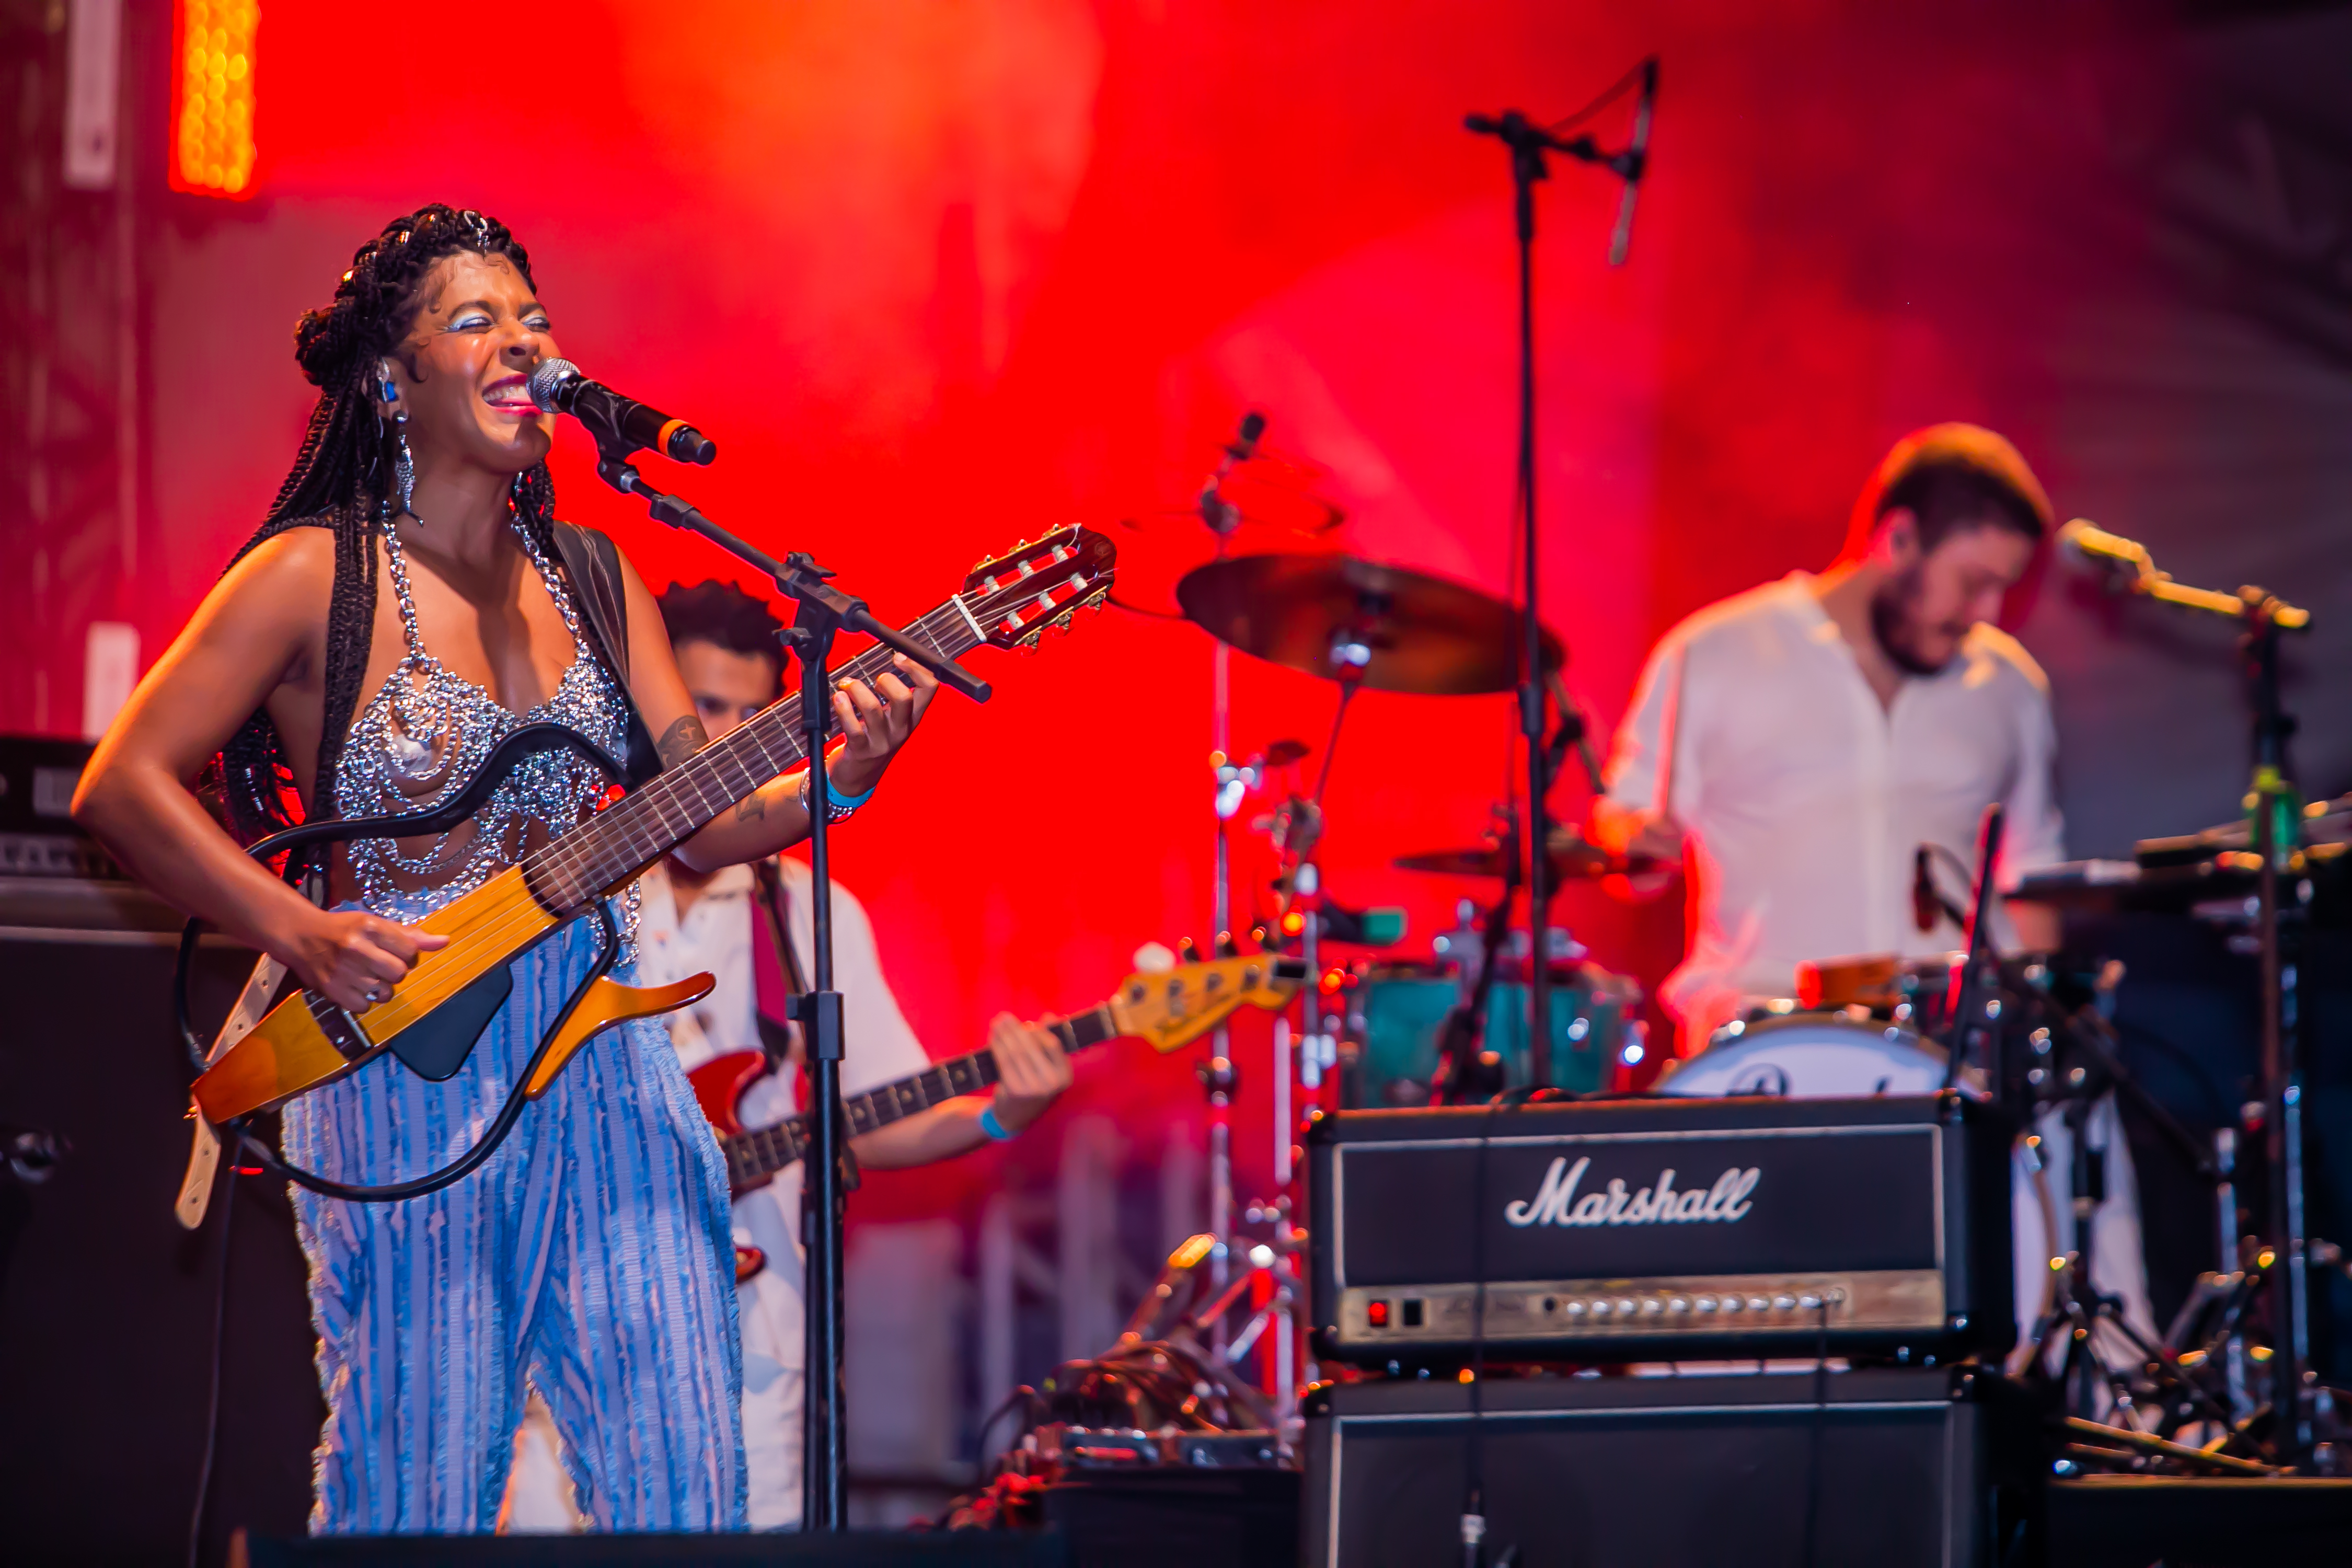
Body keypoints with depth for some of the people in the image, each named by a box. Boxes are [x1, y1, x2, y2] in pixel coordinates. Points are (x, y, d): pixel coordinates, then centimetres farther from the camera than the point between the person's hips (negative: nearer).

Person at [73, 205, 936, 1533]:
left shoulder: (591, 578, 12)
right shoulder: (315, 579, -5)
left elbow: (699, 821, 8)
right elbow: (124, 785, -6)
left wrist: (836, 777, -11)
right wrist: (298, 931, -15)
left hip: (597, 1054, 5)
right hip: (401, 1063, -4)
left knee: (686, 1477, -3)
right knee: (421, 1492, -2)